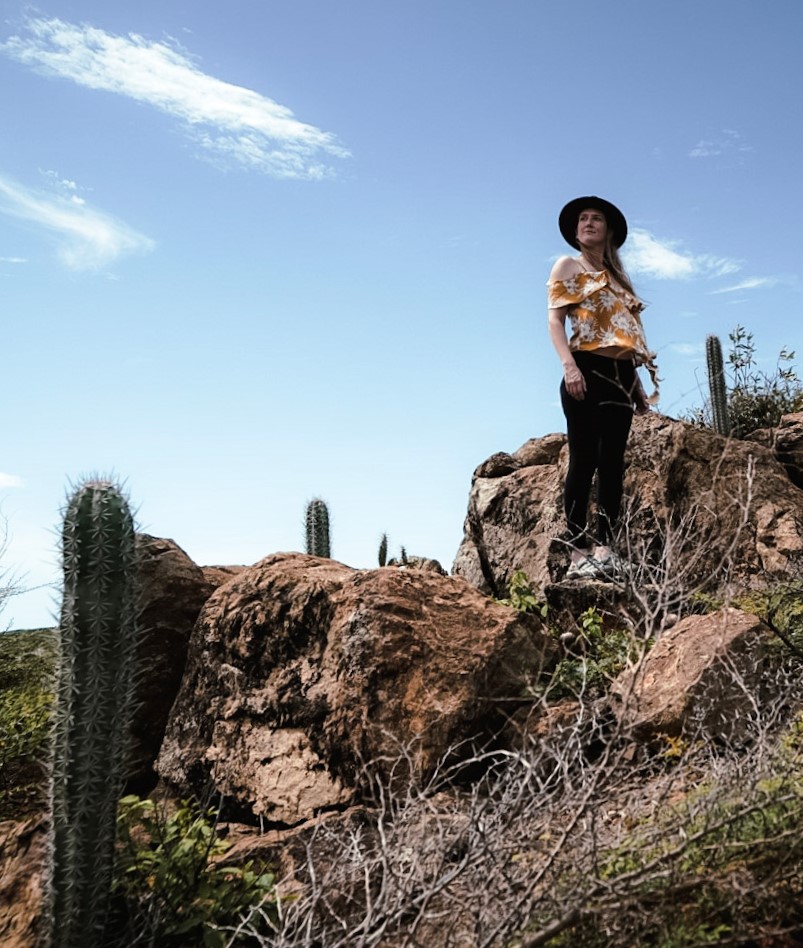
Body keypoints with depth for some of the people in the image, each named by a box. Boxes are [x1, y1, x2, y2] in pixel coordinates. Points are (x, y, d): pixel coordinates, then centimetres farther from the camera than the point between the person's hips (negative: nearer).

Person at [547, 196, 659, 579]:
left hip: (620, 374, 6)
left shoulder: (617, 277, 26)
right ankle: (579, 552, -12)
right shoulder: (568, 266, 9)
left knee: (613, 462, -1)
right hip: (588, 369, -6)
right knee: (584, 460, -11)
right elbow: (555, 319, -3)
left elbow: (629, 331, 22)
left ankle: (605, 548, -2)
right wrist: (569, 366, -19)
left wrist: (638, 384, 14)